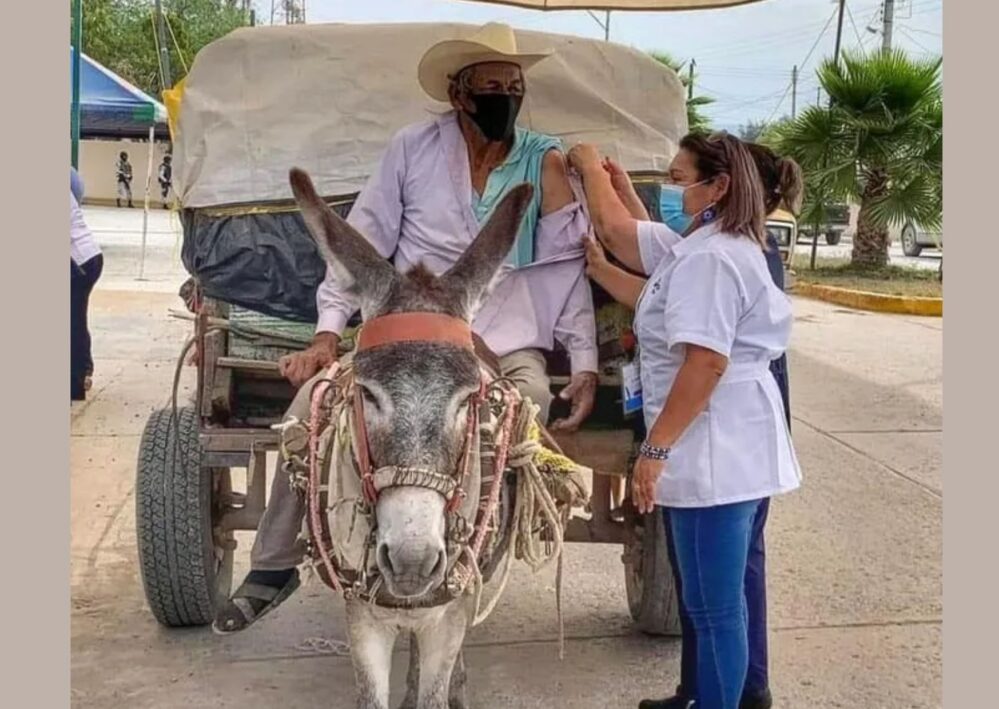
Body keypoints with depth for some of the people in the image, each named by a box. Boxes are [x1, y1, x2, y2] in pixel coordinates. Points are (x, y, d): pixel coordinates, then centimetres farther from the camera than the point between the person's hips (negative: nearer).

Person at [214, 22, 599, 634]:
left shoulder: (547, 161, 5)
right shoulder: (415, 147, 4)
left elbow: (568, 267, 5)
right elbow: (365, 239, 5)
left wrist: (586, 365, -3)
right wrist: (328, 332, -5)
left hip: (506, 345, 0)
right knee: (314, 398, -20)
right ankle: (273, 567, 0)